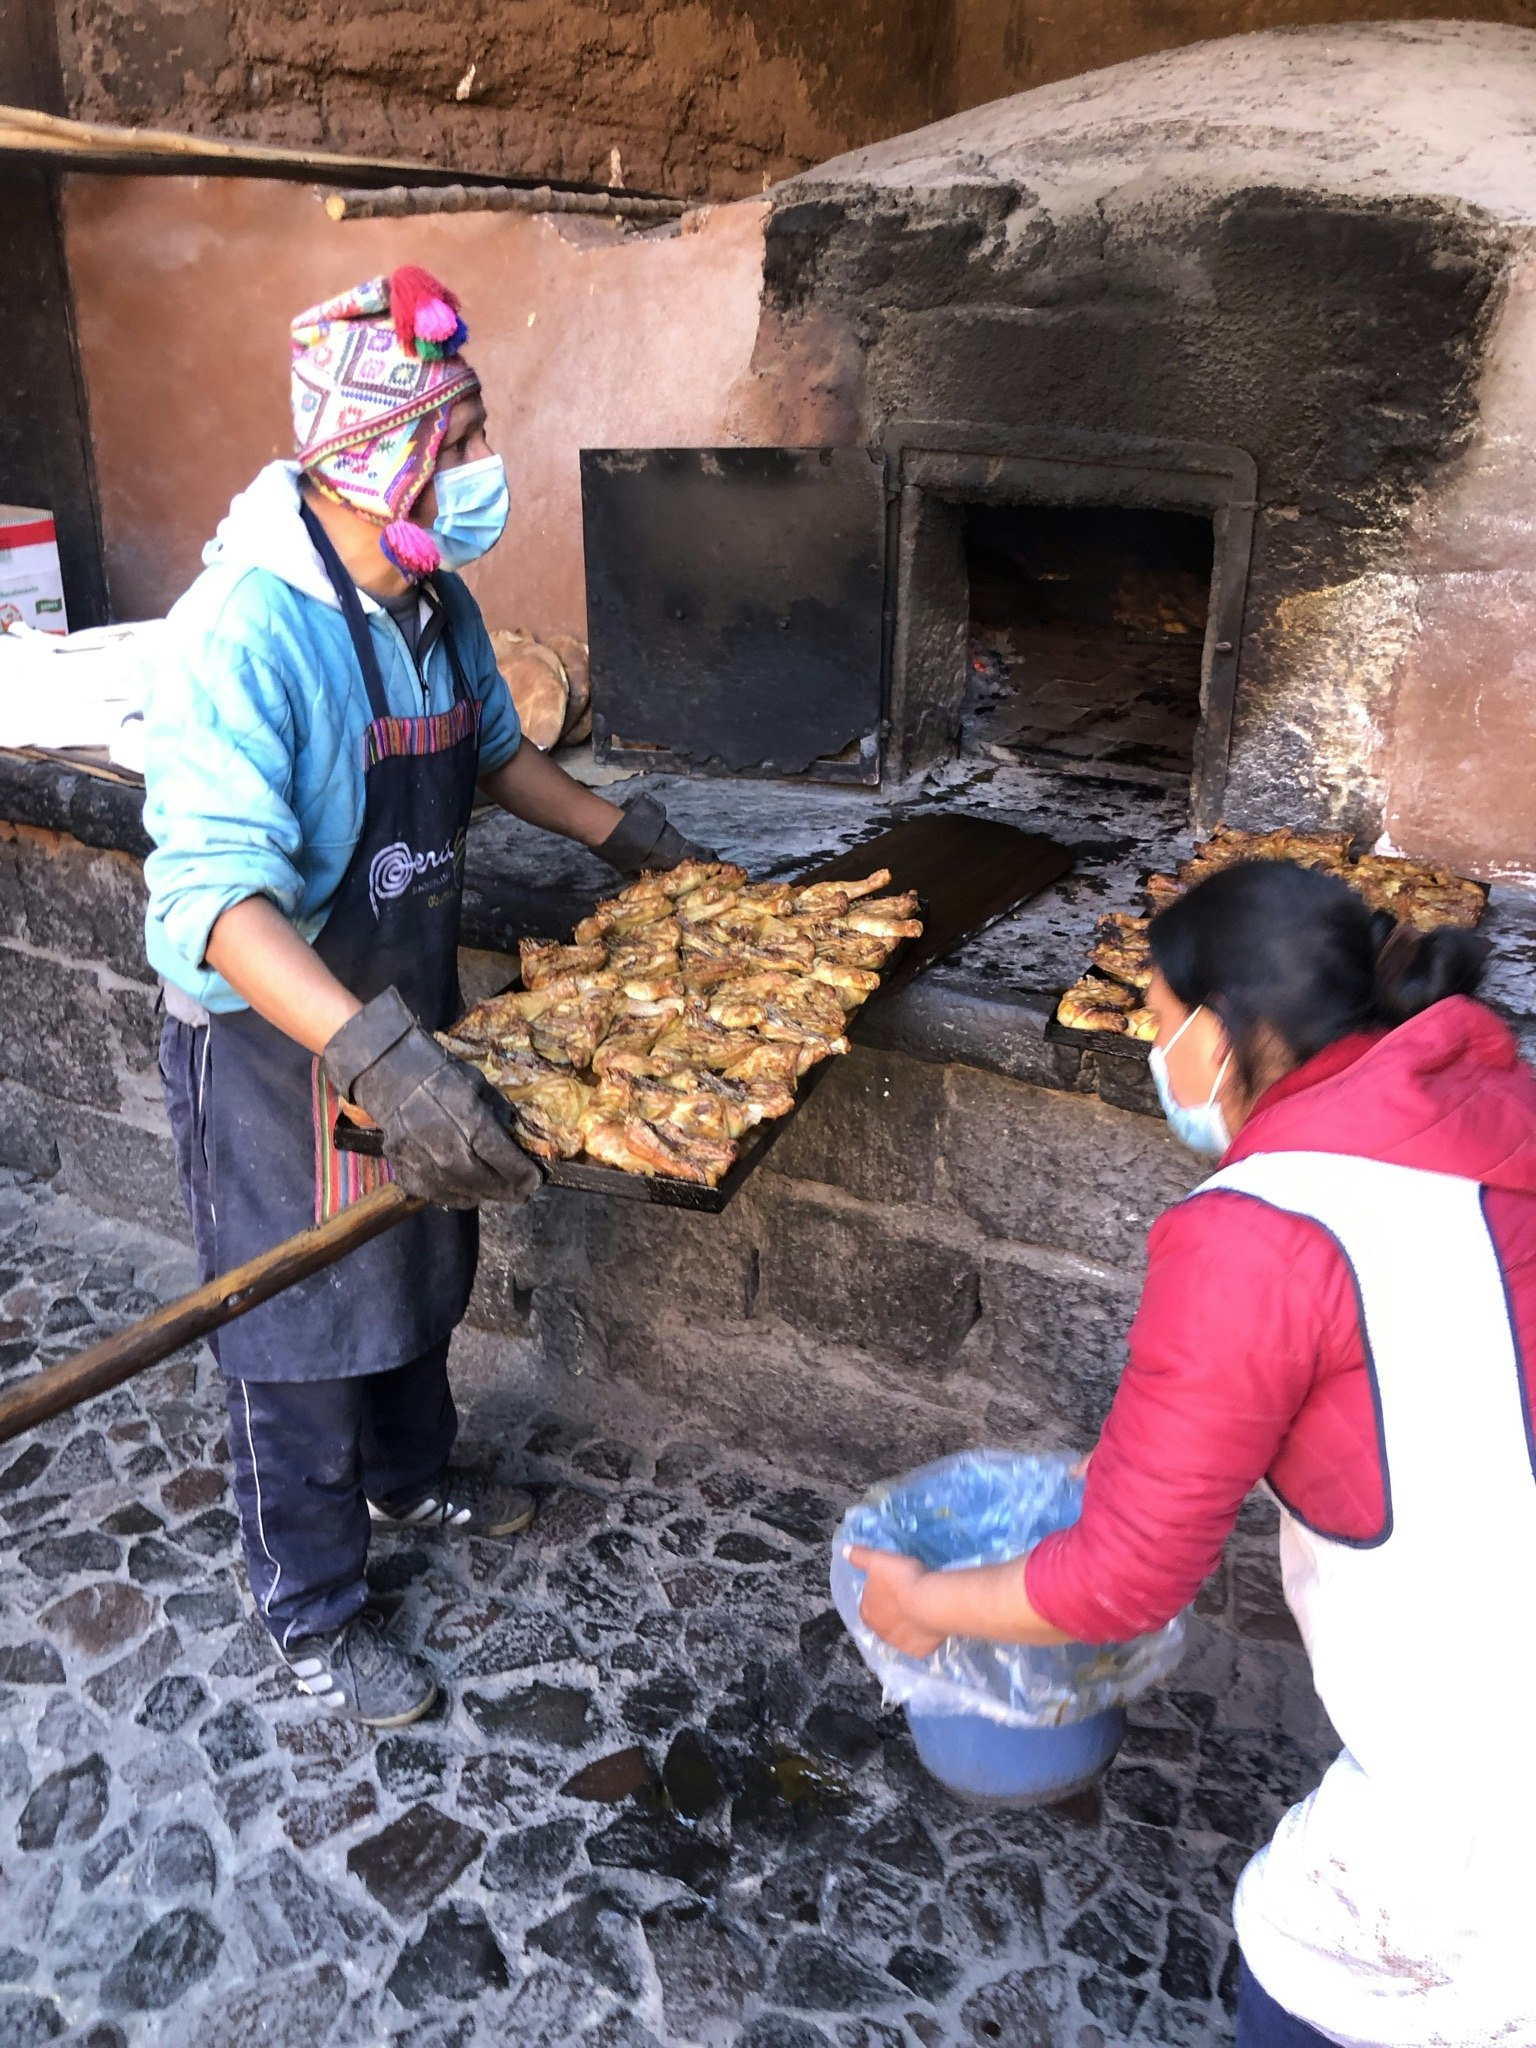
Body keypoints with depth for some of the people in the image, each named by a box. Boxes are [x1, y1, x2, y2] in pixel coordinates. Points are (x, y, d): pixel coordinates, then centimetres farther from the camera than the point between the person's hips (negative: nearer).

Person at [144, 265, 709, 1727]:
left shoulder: (436, 605, -1)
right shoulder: (246, 630, -29)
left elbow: (494, 749, 20)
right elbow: (215, 891, -39)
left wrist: (623, 834, 13)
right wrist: (378, 1059, -50)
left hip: (406, 1019, 8)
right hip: (274, 1041, -8)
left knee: (421, 1275, 26)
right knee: (304, 1331, 9)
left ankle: (411, 1478, 53)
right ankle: (314, 1616, 31)